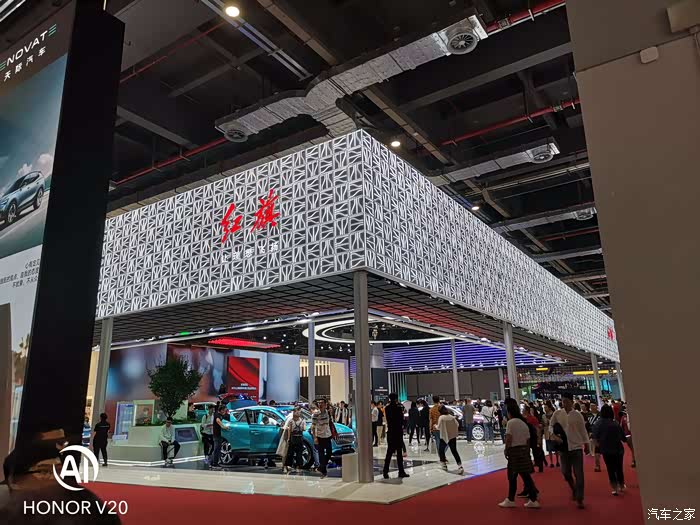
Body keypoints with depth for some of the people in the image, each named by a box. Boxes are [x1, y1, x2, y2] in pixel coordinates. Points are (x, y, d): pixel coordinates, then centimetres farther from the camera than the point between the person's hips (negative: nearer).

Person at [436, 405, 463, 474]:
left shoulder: (441, 417, -11)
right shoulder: (452, 417, 1)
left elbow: (439, 427, -9)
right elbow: (457, 425, 2)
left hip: (444, 437, -4)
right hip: (453, 436, 4)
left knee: (441, 450, 17)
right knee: (454, 451, 5)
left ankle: (444, 464, 20)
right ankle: (460, 466, -9)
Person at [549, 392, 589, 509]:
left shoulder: (577, 415, -3)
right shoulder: (557, 413, -1)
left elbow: (583, 430, 4)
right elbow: (551, 426, 6)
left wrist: (586, 444, 4)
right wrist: (554, 436, -10)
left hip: (577, 446, -1)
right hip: (563, 447, 1)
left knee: (579, 474, -1)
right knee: (565, 472, 8)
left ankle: (579, 499, 7)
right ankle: (573, 488, 37)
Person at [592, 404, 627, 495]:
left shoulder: (598, 423, -7)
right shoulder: (616, 423, -5)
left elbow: (594, 437, -13)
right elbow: (623, 438, -2)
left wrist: (598, 445, 2)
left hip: (606, 450, -2)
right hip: (618, 449, 2)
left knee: (611, 469, 8)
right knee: (619, 468, 18)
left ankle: (615, 488, 6)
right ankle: (621, 486, 32)